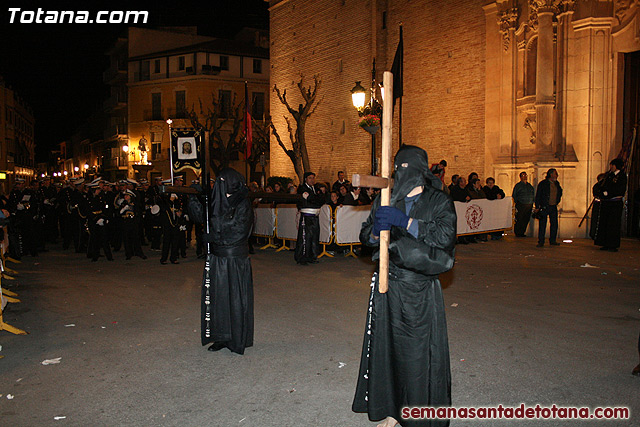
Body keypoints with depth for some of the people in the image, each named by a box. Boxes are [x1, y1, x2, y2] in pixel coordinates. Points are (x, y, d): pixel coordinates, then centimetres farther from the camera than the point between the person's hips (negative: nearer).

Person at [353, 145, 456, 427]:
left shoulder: (439, 202, 2)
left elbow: (445, 236, -14)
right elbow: (365, 236, 11)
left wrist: (405, 221, -22)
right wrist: (376, 229, -13)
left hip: (421, 290, -3)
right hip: (387, 287, 3)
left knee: (420, 353, 1)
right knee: (388, 348, 7)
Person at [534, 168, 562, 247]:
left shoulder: (557, 184, 10)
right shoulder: (543, 183, -7)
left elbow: (559, 193, 27)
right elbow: (538, 195, -7)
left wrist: (557, 201, 17)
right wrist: (537, 207, -11)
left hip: (554, 207, 6)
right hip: (544, 207, -6)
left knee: (554, 224, 8)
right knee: (542, 224, -4)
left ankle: (552, 241, 18)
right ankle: (541, 241, 1)